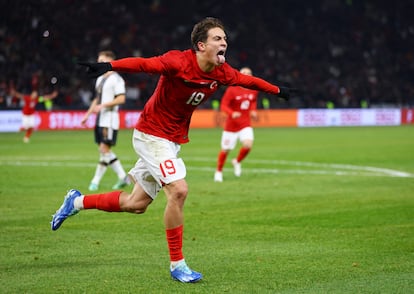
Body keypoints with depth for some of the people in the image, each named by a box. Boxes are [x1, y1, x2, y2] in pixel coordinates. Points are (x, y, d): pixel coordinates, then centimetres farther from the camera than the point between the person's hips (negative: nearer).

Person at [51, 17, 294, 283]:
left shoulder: (221, 73, -3)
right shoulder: (179, 62, -24)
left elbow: (246, 80, 16)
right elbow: (144, 64, -37)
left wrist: (277, 90, 28)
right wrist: (109, 66, -53)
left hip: (172, 140, 8)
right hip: (151, 134, -8)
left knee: (137, 204, 12)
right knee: (179, 190, -20)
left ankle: (78, 201, 32)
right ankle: (177, 265, -7)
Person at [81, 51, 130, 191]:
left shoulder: (116, 79, -10)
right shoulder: (100, 79, 17)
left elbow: (121, 99, -18)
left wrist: (102, 106, -21)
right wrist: (88, 114, 18)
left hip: (109, 118, -10)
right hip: (100, 119, 10)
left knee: (105, 149, -8)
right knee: (103, 150, 9)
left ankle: (96, 181, -6)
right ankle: (123, 177, 17)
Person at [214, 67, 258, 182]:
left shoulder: (254, 90, 2)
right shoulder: (232, 90, -12)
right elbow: (223, 105, -13)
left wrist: (253, 111, 2)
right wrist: (232, 113, -31)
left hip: (245, 125, 3)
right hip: (231, 125, -3)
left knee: (248, 144, -21)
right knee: (225, 150, 3)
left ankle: (237, 162, 9)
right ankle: (218, 171, 27)